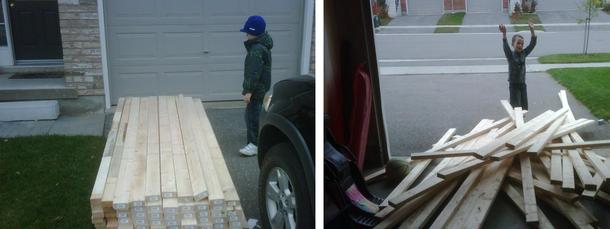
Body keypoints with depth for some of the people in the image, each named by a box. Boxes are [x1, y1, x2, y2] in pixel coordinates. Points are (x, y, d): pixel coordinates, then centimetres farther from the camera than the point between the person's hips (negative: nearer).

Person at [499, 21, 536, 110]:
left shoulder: (523, 54, 3)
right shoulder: (510, 55, -10)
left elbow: (532, 44, -3)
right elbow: (506, 46, -27)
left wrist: (532, 31, -13)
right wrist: (504, 34, -42)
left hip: (522, 84, 5)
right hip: (514, 84, -5)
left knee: (524, 107, 9)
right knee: (516, 107, -3)